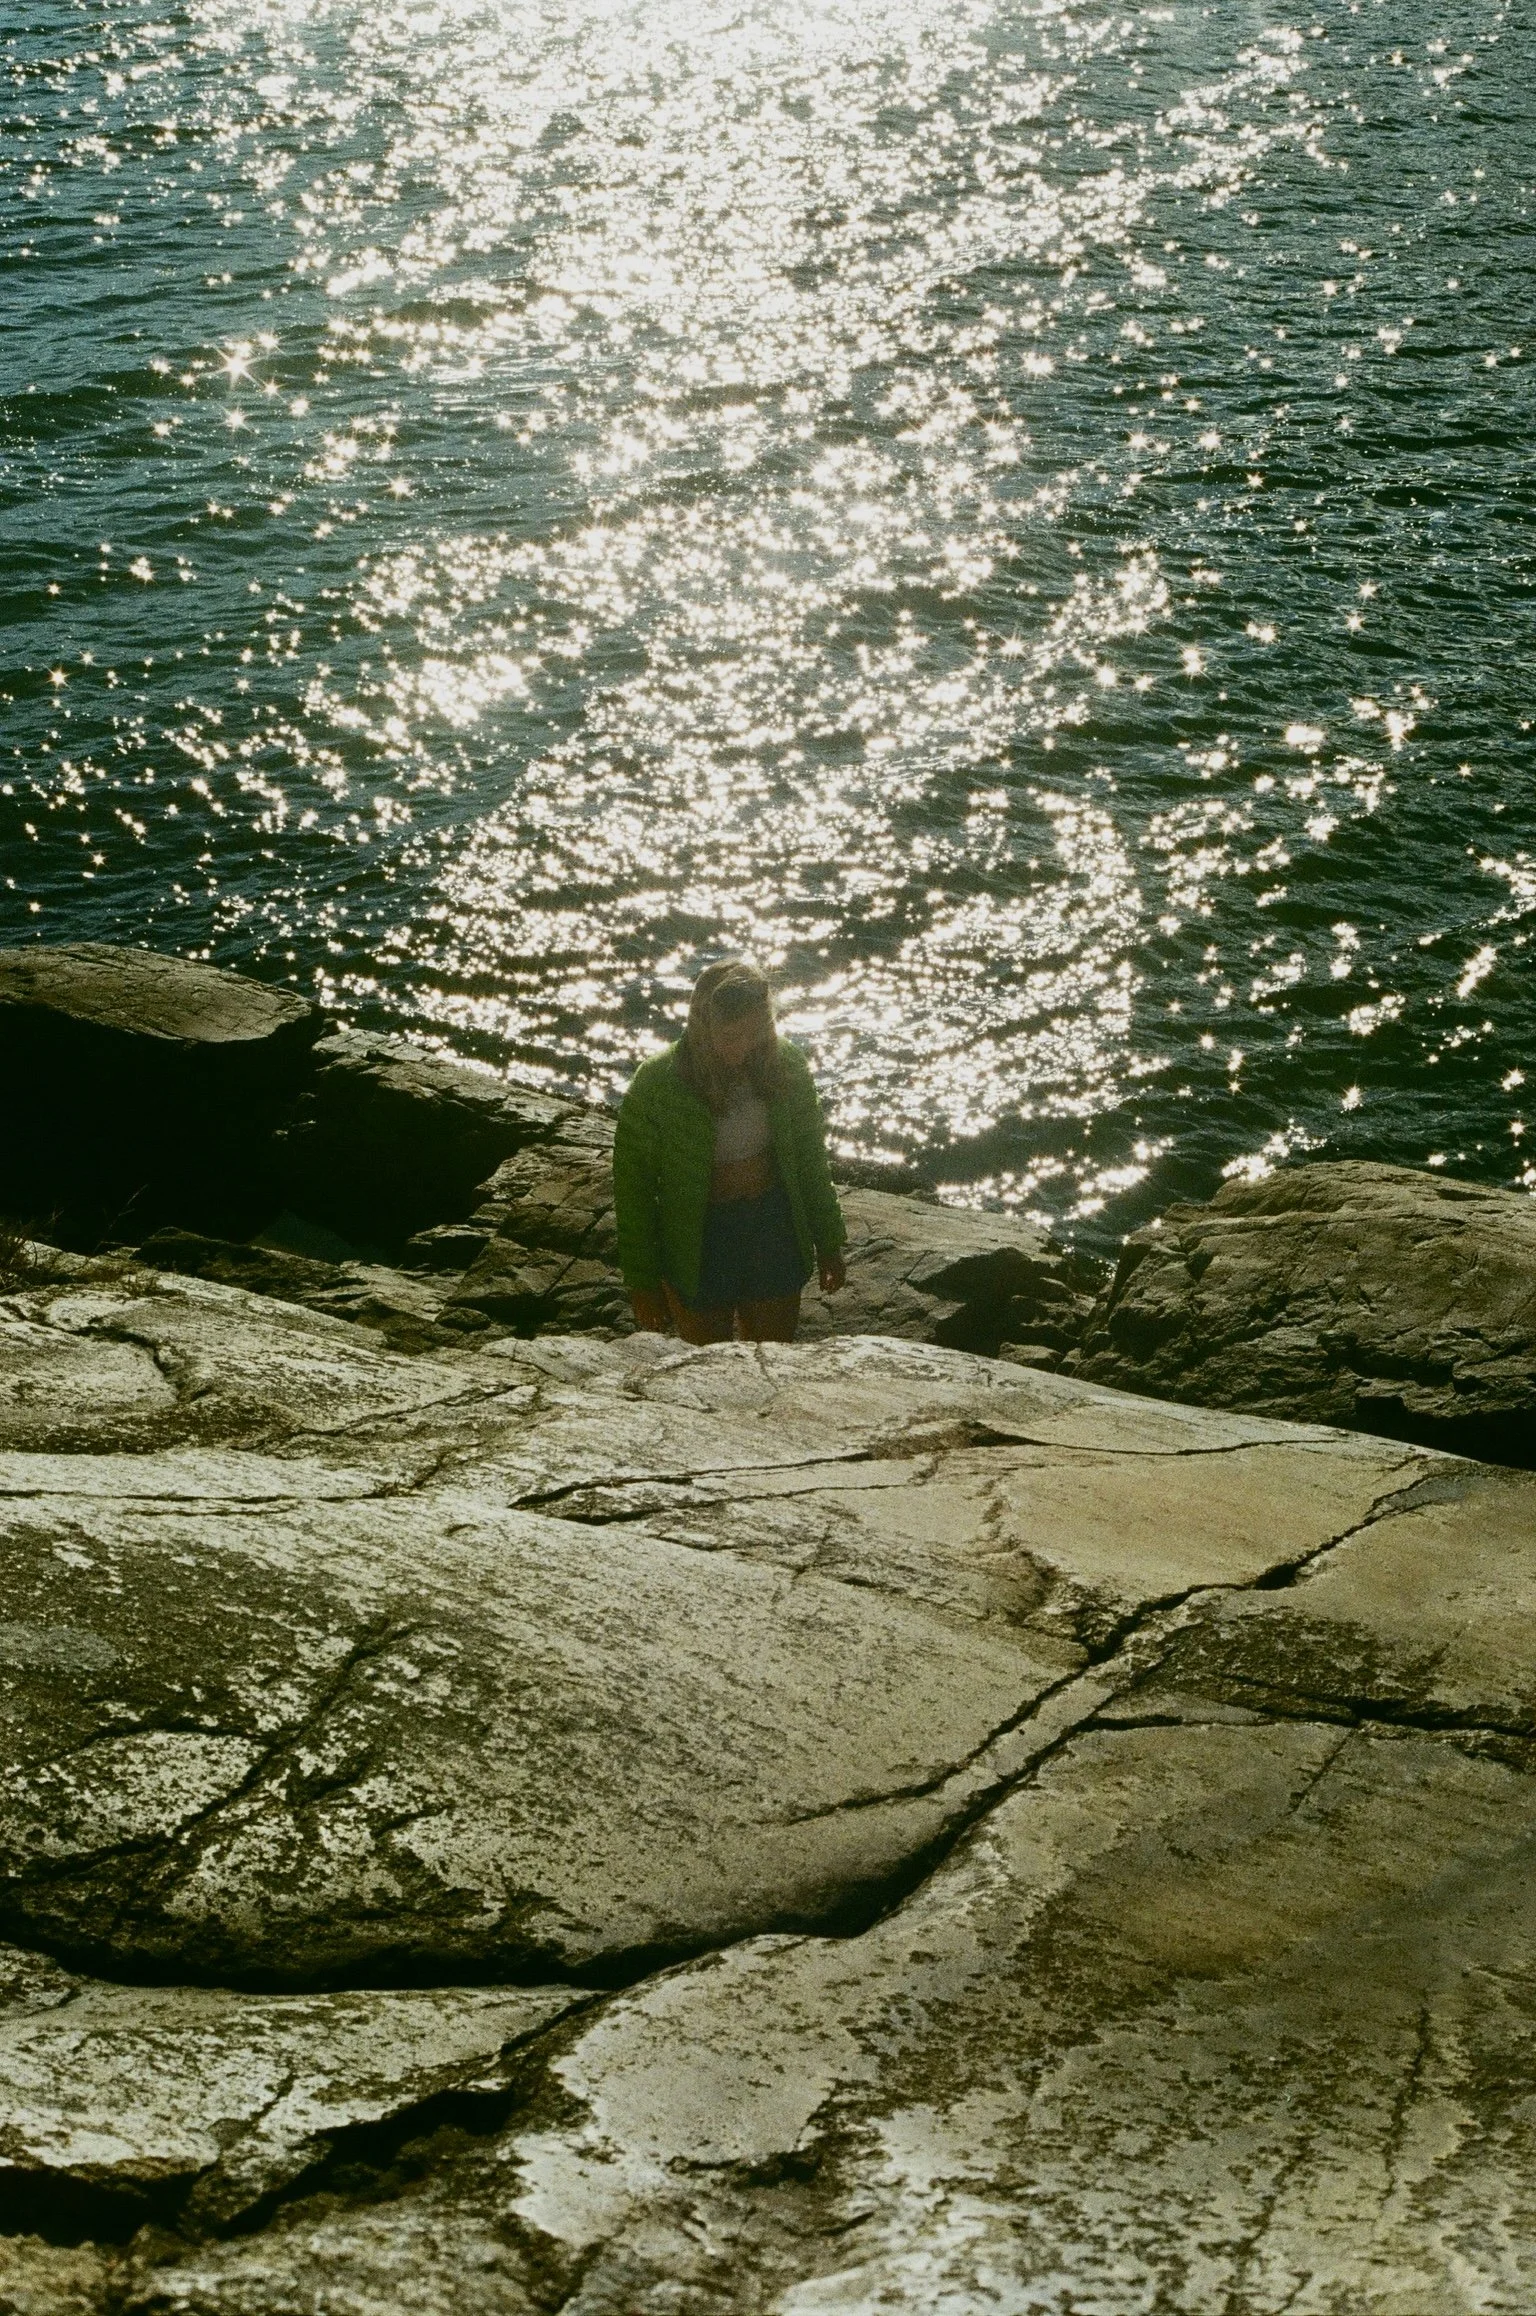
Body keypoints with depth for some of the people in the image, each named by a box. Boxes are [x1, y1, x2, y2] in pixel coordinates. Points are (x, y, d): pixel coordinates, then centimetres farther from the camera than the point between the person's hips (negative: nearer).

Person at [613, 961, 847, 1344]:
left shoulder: (786, 1066, -10)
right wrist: (642, 1282, -7)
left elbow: (810, 1158, 5)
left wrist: (828, 1242, 11)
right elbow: (633, 1188, -10)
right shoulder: (657, 1084, -19)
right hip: (698, 1245, -2)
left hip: (775, 1231, 3)